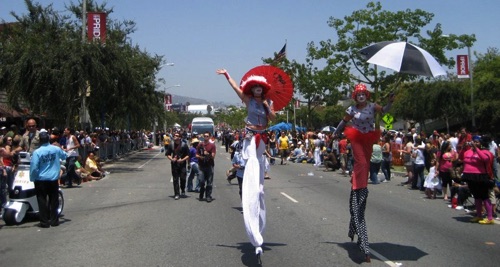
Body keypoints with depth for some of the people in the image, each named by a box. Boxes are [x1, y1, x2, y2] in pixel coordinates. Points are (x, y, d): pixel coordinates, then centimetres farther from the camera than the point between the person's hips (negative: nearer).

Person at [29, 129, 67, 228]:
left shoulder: (37, 152, -15)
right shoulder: (56, 149, -4)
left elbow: (34, 167, -15)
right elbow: (64, 156, 17)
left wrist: (32, 178, -2)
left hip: (41, 180, -3)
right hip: (53, 179, 3)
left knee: (42, 201, 4)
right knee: (54, 200, 11)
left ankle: (44, 222, 5)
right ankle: (54, 220, 16)